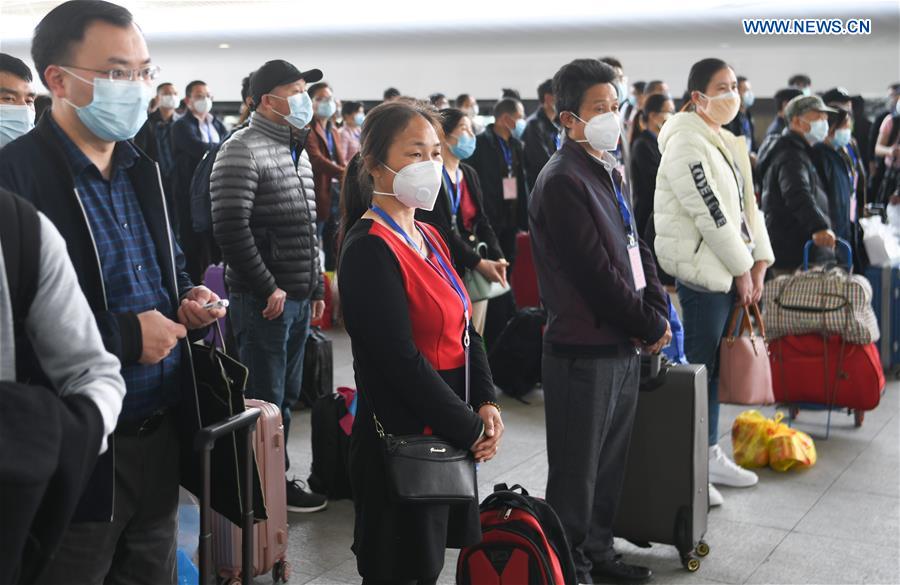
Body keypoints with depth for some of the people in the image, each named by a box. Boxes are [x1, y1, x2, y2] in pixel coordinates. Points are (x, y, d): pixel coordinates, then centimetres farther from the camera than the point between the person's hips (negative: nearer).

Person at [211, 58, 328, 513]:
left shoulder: (298, 152, 16)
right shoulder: (242, 152, -13)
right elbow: (230, 228, -20)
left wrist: (316, 288, 18)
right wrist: (268, 288, -17)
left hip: (299, 298, 8)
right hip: (265, 300, -8)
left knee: (286, 393, 15)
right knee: (265, 397, 1)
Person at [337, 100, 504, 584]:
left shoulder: (428, 238, 10)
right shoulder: (369, 249, -18)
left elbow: (464, 330, 13)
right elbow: (401, 360, -21)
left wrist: (487, 405, -1)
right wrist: (472, 430, -15)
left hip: (451, 437, 8)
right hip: (403, 439, -8)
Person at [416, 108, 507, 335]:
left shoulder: (469, 174, 15)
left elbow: (482, 222, 13)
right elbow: (440, 231, -14)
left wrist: (497, 258, -3)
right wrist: (479, 263, -16)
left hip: (476, 273, 7)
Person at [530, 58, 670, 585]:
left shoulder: (611, 174, 13)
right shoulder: (562, 182, -17)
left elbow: (636, 248, 15)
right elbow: (596, 273, -20)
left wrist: (658, 308, -1)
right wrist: (651, 326, -11)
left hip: (625, 347, 9)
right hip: (584, 350, -9)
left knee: (611, 462, 20)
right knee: (577, 471, 4)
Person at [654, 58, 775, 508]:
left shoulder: (727, 142, 15)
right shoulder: (687, 144, -14)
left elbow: (747, 204, 14)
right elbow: (711, 214, -18)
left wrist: (759, 264, 6)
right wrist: (742, 269, -12)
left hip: (731, 270, 9)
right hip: (702, 269, -9)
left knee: (713, 367, 15)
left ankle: (709, 454, 26)